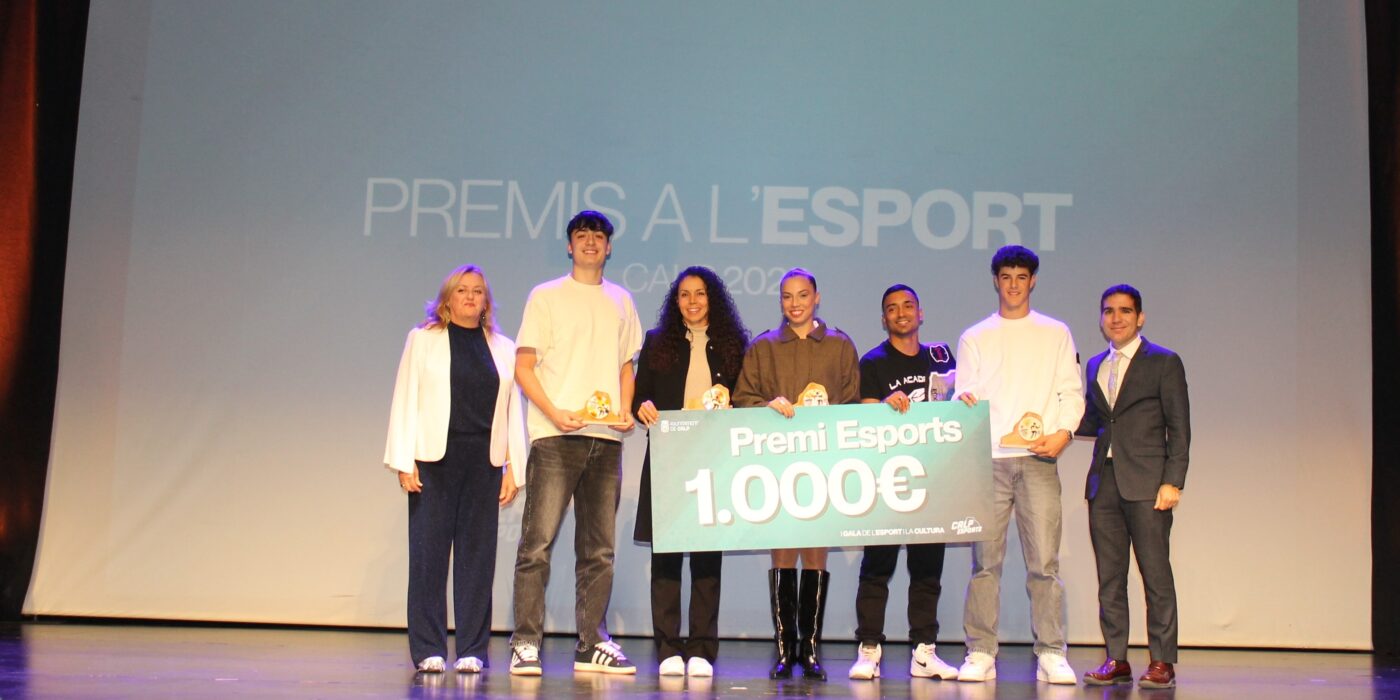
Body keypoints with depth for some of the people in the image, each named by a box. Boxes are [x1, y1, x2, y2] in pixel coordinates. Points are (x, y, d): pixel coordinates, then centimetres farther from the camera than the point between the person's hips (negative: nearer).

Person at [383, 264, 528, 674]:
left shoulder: (503, 348, 14)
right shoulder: (423, 340, 9)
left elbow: (512, 410, 11)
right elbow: (405, 401, 3)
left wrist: (514, 468, 3)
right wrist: (404, 462, -6)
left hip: (484, 461, 2)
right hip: (435, 457, -2)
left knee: (477, 554, 2)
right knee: (429, 551, -1)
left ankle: (472, 650, 8)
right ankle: (429, 650, 6)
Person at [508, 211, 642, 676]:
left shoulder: (621, 301, 17)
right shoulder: (546, 297, 5)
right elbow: (524, 366, 0)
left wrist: (626, 411, 3)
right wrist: (554, 412, -14)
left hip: (607, 436, 4)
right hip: (556, 435, -4)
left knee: (599, 548, 7)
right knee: (538, 541, -8)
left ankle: (592, 645, 13)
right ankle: (526, 643, -4)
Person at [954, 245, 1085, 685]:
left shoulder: (1055, 334, 14)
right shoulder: (974, 338, 15)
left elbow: (1072, 391, 9)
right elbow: (963, 396, 12)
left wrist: (1064, 432, -8)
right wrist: (964, 401, -12)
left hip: (1039, 459, 0)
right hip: (988, 459, 1)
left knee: (1044, 561, -5)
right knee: (985, 560, -1)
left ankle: (1051, 655, 1)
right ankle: (980, 654, 3)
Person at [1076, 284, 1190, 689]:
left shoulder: (1163, 362, 1)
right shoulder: (1096, 366, 18)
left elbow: (1179, 427, -3)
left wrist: (1173, 482, -11)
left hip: (1146, 484, -5)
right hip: (1104, 483, 5)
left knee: (1155, 574, -3)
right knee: (1109, 576, 6)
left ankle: (1162, 662, 4)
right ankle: (1116, 660, 11)